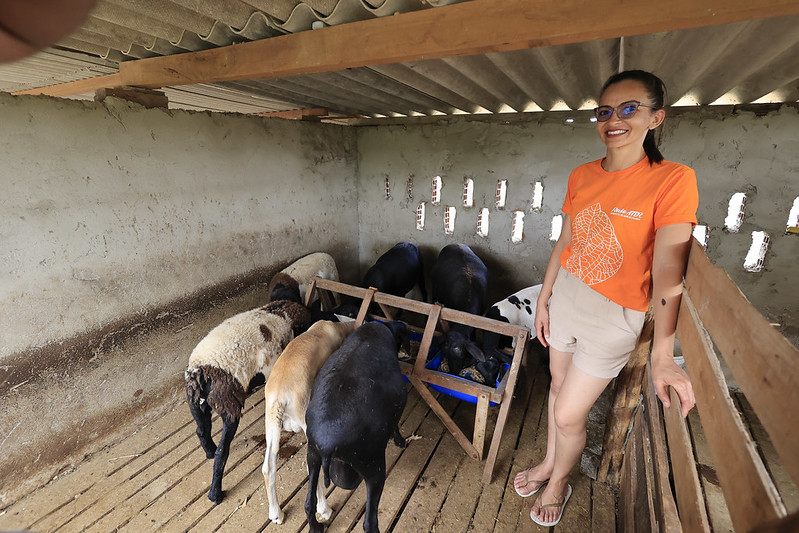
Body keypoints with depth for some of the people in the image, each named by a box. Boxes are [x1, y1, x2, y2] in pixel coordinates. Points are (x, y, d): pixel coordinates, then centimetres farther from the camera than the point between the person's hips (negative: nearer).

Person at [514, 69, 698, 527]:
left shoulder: (673, 180, -15)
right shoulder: (582, 176, 1)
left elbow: (668, 270, -21)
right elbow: (566, 241, 8)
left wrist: (662, 356, -26)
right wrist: (543, 298, 10)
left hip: (614, 316, -5)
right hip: (566, 297, 5)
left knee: (568, 415, 5)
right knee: (559, 386, 21)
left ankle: (560, 480, 38)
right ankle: (549, 462, 47)